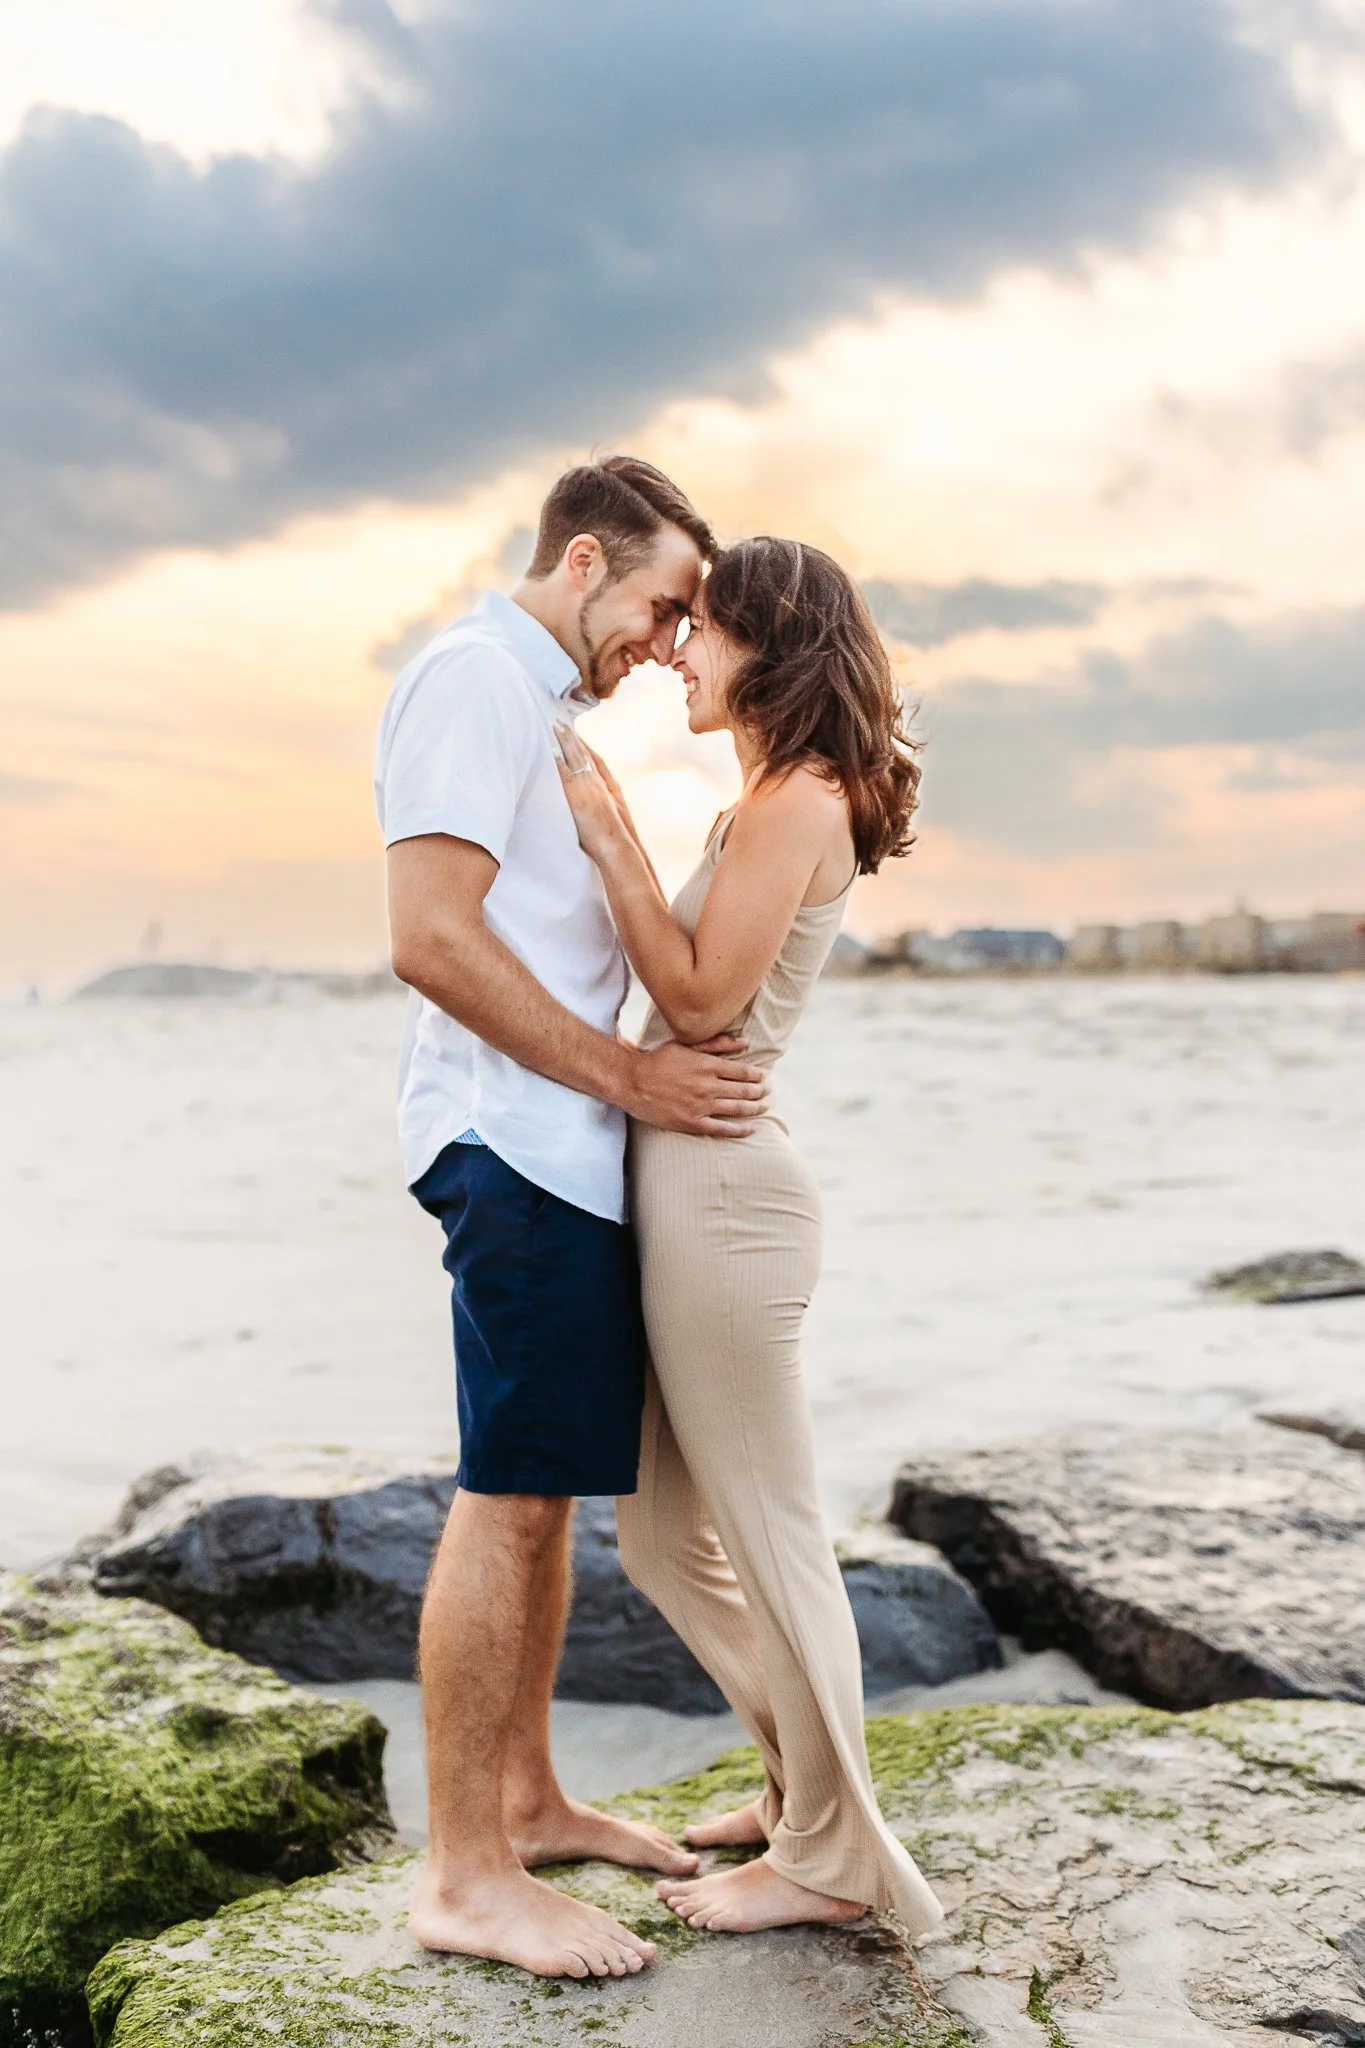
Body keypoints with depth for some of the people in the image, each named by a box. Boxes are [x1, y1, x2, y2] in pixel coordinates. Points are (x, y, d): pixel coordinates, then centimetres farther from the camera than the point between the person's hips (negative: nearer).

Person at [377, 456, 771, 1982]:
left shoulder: (540, 704, 22)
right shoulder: (473, 679, -9)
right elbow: (431, 940, -20)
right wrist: (628, 1074, -16)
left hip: (565, 1151, 10)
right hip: (514, 1145, -10)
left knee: (546, 1489, 14)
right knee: (510, 1494, -6)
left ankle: (525, 1799, 26)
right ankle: (464, 1874, 3)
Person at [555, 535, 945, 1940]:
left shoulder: (797, 800, -11)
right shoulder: (774, 805, 17)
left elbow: (701, 1001, -17)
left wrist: (609, 836, -14)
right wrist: (607, 831, 14)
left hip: (719, 1186, -10)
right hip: (685, 1184, 10)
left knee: (766, 1533, 2)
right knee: (662, 1531, 18)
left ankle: (830, 1855, 18)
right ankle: (807, 1783, 33)